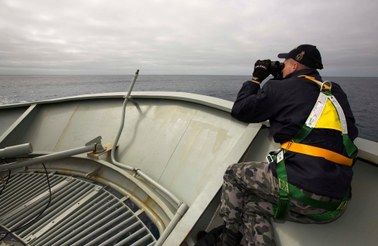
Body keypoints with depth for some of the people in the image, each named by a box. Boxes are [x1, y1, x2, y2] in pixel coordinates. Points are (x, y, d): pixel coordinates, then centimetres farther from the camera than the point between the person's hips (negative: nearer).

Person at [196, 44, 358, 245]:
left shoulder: (282, 88, -1)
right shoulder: (336, 92, 15)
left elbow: (239, 110, 6)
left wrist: (256, 78, 19)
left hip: (301, 188, -7)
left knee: (233, 173, 16)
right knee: (254, 205, 21)